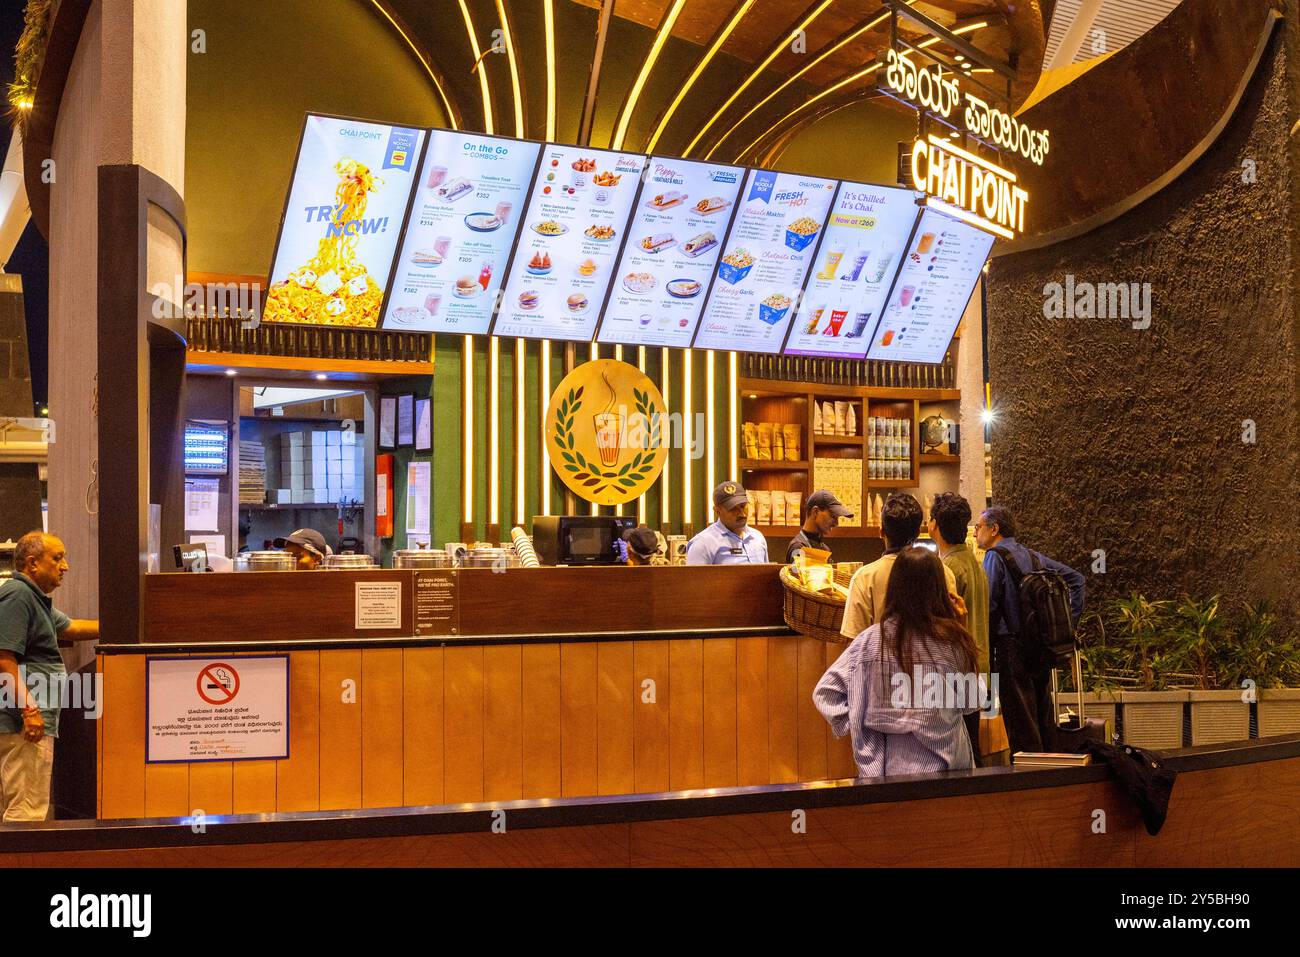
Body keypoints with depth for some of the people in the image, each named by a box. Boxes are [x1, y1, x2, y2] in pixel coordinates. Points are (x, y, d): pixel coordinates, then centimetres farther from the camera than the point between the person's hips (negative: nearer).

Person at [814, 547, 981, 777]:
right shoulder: (954, 640, -11)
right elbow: (971, 703, 3)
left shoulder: (872, 640, -9)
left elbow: (825, 692, -7)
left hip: (891, 766, 1)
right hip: (947, 763, -1)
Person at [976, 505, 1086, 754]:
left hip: (1011, 647, -8)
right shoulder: (1033, 556, 15)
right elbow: (1076, 578, 20)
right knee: (1043, 719, 14)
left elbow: (987, 606, -17)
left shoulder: (995, 556, -8)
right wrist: (1069, 620, 17)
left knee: (1020, 724, -5)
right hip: (1042, 647, 8)